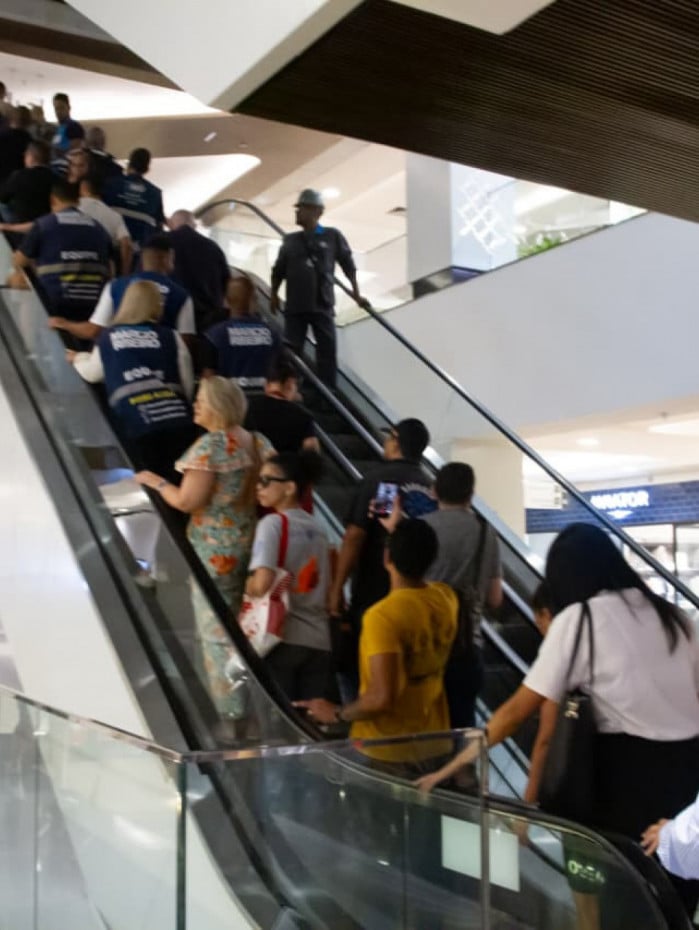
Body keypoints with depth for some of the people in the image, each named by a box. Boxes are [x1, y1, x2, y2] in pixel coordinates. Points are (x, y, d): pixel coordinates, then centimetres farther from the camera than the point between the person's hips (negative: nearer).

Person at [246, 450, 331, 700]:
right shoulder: (316, 528, 13)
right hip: (318, 640, 6)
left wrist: (246, 586, 0)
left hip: (281, 637, -6)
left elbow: (262, 583, -19)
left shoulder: (272, 523, -7)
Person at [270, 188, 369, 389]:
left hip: (322, 305, -1)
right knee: (290, 350, 1)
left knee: (327, 350, 1)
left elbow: (348, 265, 7)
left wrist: (356, 293, 5)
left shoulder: (332, 237, 2)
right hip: (295, 306, 2)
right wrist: (274, 295, 9)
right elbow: (278, 270, 14)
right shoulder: (290, 240, 8)